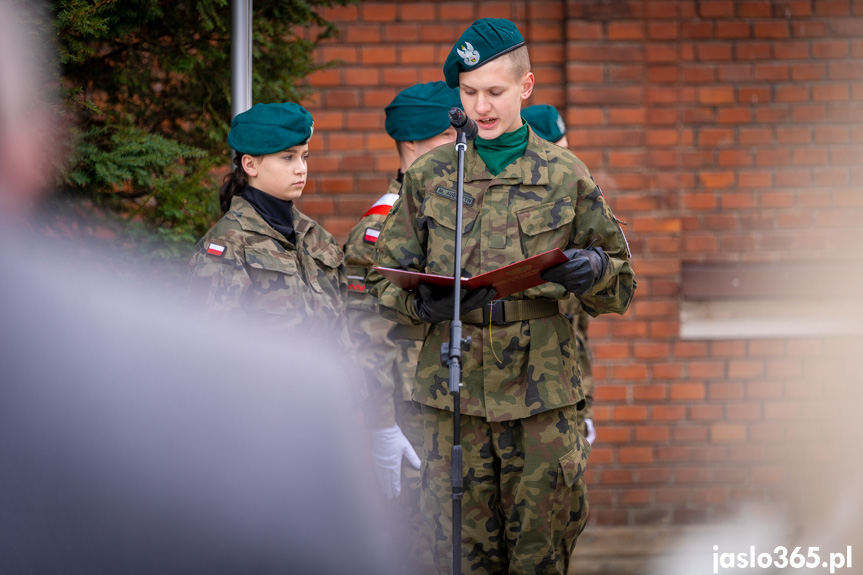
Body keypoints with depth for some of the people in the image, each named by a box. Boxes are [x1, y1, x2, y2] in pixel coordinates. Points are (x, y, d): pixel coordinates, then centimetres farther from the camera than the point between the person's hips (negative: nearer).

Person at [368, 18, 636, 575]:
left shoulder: (566, 176, 7)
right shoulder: (428, 176, 8)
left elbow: (621, 292, 11)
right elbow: (386, 279, 11)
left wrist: (594, 272, -13)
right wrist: (423, 304, -11)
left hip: (543, 399, 0)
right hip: (454, 396, 0)